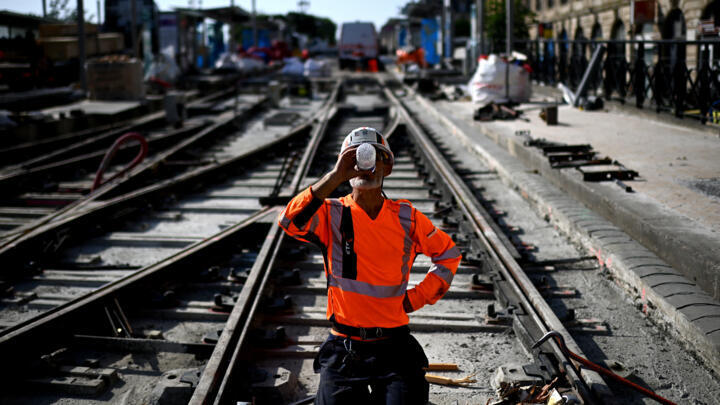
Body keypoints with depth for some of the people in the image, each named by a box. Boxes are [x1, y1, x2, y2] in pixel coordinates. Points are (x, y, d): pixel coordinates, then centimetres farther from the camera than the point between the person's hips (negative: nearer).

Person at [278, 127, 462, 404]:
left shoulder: (406, 217, 3)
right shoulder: (332, 215, -2)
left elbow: (448, 254, 16)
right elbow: (290, 222, -22)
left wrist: (418, 297, 5)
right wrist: (335, 177, -24)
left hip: (394, 349, 1)